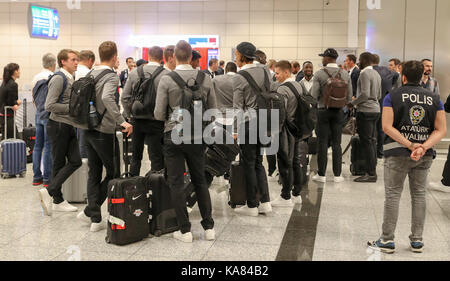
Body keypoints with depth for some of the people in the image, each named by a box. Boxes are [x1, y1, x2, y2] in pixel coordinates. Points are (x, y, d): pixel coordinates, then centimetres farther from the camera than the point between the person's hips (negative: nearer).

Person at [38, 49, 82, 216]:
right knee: (59, 164, -1)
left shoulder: (71, 79, 16)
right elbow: (50, 106, -19)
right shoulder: (58, 79, -12)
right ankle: (56, 198, 8)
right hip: (59, 126, -8)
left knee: (75, 161, 3)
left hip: (69, 126, 8)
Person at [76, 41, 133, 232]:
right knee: (113, 174, 5)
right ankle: (89, 211, 1)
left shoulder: (91, 75, 11)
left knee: (94, 174, 11)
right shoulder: (111, 77, -13)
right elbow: (107, 98, -32)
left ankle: (95, 219, 14)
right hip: (104, 131, -8)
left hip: (88, 130, 8)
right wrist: (122, 121, -33)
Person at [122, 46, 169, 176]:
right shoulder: (166, 75, -10)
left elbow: (125, 98, 3)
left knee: (135, 156, 17)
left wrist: (129, 116, 13)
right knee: (157, 158, 3)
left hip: (137, 120, 4)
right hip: (156, 121, -4)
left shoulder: (134, 72, 2)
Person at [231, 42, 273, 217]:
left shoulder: (239, 78, -12)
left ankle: (252, 206, 10)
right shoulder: (264, 72, 7)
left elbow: (238, 107, -12)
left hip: (248, 122, -6)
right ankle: (265, 202, 15)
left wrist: (235, 130, -6)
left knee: (249, 164, 3)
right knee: (258, 162, 15)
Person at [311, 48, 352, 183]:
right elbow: (349, 97, 3)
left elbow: (314, 96, -10)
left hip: (323, 111, -3)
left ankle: (321, 174, 6)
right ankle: (337, 175, 10)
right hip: (339, 111, 3)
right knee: (336, 143, 7)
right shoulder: (345, 74, 2)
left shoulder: (319, 74, -9)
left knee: (322, 143, 2)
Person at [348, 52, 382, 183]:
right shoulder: (376, 74, 16)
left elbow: (365, 94, -21)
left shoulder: (365, 74, -12)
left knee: (366, 142, -7)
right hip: (375, 110, 9)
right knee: (372, 141, 12)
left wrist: (353, 103, -10)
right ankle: (373, 170, 17)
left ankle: (371, 174, -7)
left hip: (365, 111, -9)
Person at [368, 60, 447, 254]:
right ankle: (417, 240, 19)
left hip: (398, 153, -3)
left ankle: (387, 240, 7)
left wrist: (409, 145, -15)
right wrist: (424, 146, -13)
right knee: (419, 195, 12)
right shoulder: (434, 99, 6)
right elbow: (441, 130, -1)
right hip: (425, 156, 3)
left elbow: (387, 126, -13)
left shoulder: (392, 96, -3)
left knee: (393, 195, 3)